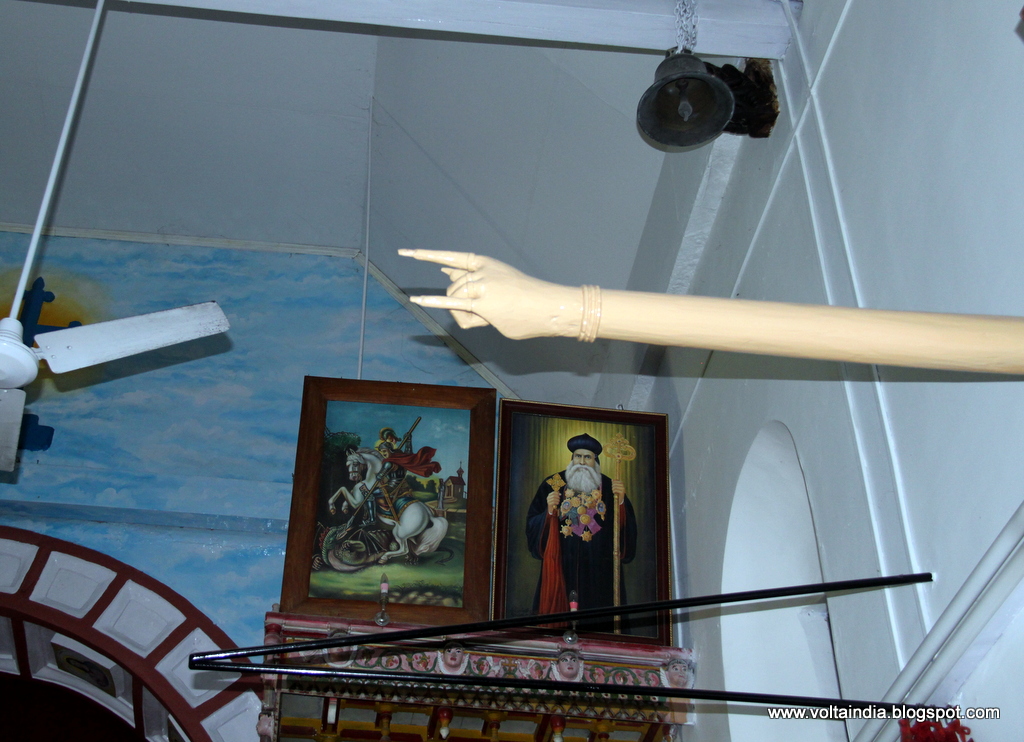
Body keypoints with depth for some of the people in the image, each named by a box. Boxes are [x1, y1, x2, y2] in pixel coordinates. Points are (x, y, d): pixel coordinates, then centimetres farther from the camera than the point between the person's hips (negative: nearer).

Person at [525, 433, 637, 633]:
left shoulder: (608, 488, 9)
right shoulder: (553, 485, 6)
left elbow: (626, 528, 2)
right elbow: (533, 525, 2)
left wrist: (621, 501, -12)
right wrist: (550, 512, -14)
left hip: (600, 571, 1)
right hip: (564, 569, -1)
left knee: (600, 623, -3)